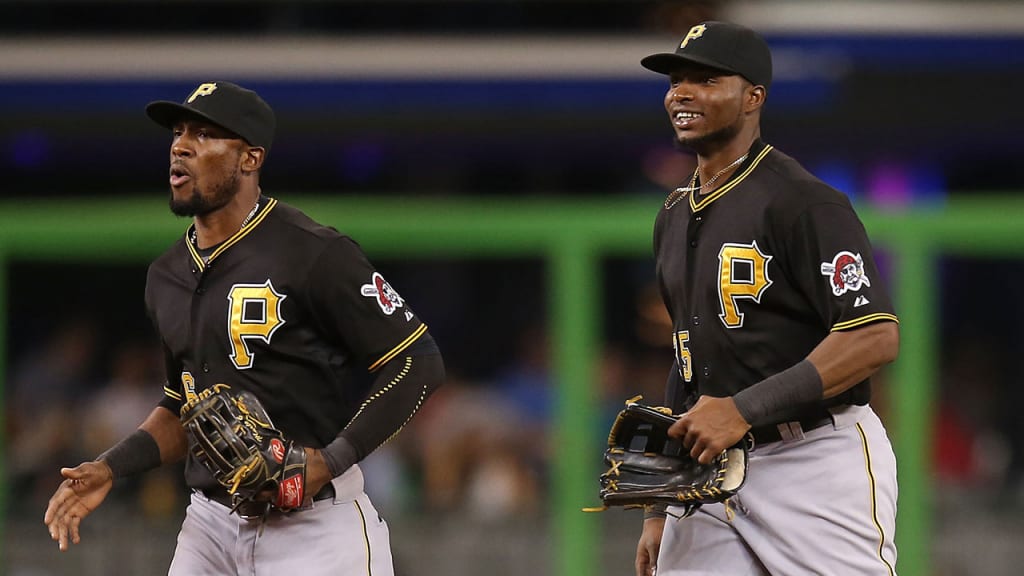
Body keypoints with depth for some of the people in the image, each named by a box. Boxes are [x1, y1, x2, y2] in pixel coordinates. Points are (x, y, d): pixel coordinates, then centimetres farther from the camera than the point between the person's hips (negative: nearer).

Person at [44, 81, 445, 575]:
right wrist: (110, 468, 6)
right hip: (209, 528, 7)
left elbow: (418, 364, -11)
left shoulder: (313, 254, -12)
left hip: (313, 527, -7)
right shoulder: (167, 277, 12)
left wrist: (331, 460, -19)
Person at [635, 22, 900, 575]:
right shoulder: (675, 216, 16)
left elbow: (875, 338, -20)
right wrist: (659, 510, 18)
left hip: (817, 464, -8)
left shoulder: (803, 202, -11)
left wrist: (745, 408, -24)